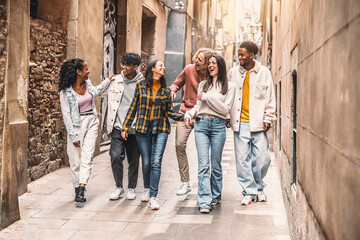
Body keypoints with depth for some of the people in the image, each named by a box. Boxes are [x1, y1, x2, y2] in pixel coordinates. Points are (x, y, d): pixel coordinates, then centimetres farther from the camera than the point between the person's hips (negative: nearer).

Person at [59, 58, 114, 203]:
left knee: (87, 156, -7)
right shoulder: (66, 92, -12)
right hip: (77, 124, -4)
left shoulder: (87, 83, 5)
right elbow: (66, 115, -11)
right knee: (76, 159, 0)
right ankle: (77, 189, 13)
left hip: (92, 122, 4)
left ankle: (82, 188, -12)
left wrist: (108, 81, 30)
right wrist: (73, 136, -13)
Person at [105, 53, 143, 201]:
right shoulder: (116, 80, 7)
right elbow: (111, 102, 14)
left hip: (135, 128, -1)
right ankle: (118, 187, 9)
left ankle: (131, 188, 26)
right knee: (115, 156, -11)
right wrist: (109, 124, 12)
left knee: (134, 160, 6)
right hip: (118, 127, 1)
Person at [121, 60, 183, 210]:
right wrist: (125, 127, 7)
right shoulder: (141, 85, 4)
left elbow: (169, 112, 9)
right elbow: (133, 107, 7)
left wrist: (184, 117, -7)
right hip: (143, 129, 0)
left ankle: (153, 197, -5)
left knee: (156, 162, -9)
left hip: (160, 130, 0)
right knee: (146, 162, 6)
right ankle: (147, 189, 33)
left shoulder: (166, 90, 7)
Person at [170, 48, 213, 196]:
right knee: (180, 145, -7)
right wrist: (172, 90, -5)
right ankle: (185, 182, 3)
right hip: (185, 113, 3)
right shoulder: (189, 69, 2)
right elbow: (177, 83, 17)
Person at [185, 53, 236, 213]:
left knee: (216, 164, 4)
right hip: (201, 124, 2)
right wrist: (189, 114, 3)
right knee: (203, 164, -9)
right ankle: (204, 202, -13)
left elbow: (225, 109, -4)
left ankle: (215, 197, 21)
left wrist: (208, 97, -8)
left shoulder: (229, 87, 6)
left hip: (218, 125, -2)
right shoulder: (203, 84, 18)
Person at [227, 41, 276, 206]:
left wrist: (268, 119, 2)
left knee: (263, 159, 0)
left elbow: (270, 98, 7)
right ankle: (249, 191, 11)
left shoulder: (264, 72, 5)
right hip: (240, 124, 1)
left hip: (258, 123, -1)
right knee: (242, 159, 0)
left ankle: (258, 187, 23)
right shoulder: (233, 73, 8)